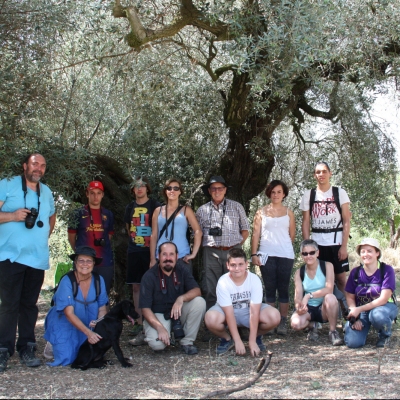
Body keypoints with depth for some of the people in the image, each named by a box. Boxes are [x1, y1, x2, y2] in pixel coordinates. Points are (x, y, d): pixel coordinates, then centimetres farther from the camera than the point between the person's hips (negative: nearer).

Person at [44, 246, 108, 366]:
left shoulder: (99, 280, -8)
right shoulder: (67, 282, -19)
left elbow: (102, 309, -2)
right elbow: (69, 314, -23)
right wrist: (88, 332, -34)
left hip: (88, 326, 3)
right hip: (65, 325, -3)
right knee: (67, 358, -17)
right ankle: (53, 346, 16)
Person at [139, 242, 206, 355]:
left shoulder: (181, 270, -3)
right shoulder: (149, 277, -14)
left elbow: (197, 291, -13)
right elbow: (145, 308, -17)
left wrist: (181, 298, -34)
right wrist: (160, 327, -31)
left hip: (179, 312, 4)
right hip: (157, 315, -4)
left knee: (199, 302, -24)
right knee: (157, 344, -33)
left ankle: (187, 342, -9)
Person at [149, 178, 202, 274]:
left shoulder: (186, 210, 6)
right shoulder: (158, 211, 11)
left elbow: (198, 232, 2)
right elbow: (154, 236, 10)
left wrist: (193, 254, -6)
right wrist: (152, 259, 4)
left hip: (182, 258, -2)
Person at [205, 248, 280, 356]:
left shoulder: (254, 279, -22)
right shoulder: (223, 282, -24)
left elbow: (254, 312, -25)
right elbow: (229, 314, -25)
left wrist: (252, 341, -28)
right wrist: (237, 341, -29)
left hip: (248, 311, 1)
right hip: (227, 311, -1)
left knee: (275, 317, -27)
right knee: (211, 318, -35)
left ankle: (257, 336, 5)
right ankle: (226, 339, -1)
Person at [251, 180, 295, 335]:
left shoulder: (288, 212, 9)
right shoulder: (261, 212, 7)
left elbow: (292, 234, 13)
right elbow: (256, 234, 3)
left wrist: (282, 245, 8)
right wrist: (254, 254, -4)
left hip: (285, 255, 0)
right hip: (266, 255, 0)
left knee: (283, 289, 1)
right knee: (269, 289, 3)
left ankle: (282, 323, 6)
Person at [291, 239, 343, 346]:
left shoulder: (327, 266, -6)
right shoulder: (299, 272, 3)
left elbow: (329, 289, -20)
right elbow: (298, 294, -9)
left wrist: (309, 295, -32)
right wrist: (298, 306, -32)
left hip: (325, 309, -2)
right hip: (308, 309, 2)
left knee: (330, 297, -37)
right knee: (295, 323, -30)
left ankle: (333, 331, -16)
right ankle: (311, 326, 8)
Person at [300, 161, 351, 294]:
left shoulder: (340, 193, 2)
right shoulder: (308, 195, 6)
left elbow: (346, 221, -1)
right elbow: (305, 223, 6)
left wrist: (344, 246, -8)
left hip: (337, 243, -1)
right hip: (317, 244, 1)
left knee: (341, 279, -1)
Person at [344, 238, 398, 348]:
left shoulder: (387, 270, -12)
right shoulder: (355, 272, -1)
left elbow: (383, 299, -17)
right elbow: (350, 297, 4)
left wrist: (359, 309, -22)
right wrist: (355, 318, -12)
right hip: (360, 310, 2)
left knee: (377, 315, -40)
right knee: (352, 342, -21)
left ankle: (385, 335, -5)